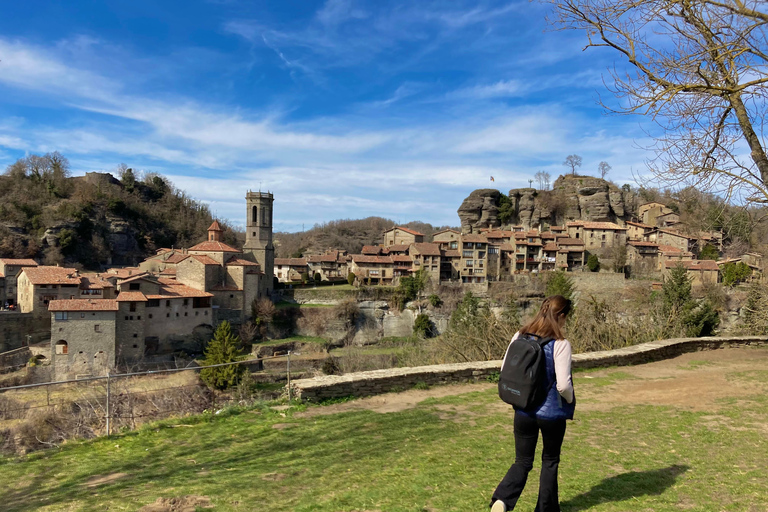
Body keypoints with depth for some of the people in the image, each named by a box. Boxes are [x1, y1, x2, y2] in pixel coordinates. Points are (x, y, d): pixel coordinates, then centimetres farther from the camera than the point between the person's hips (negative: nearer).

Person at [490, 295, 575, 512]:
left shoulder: (520, 337, -3)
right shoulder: (560, 344, -17)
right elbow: (563, 385, -19)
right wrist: (571, 400, 2)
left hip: (524, 411, 4)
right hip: (552, 413, -3)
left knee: (522, 461, 13)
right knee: (550, 461, 19)